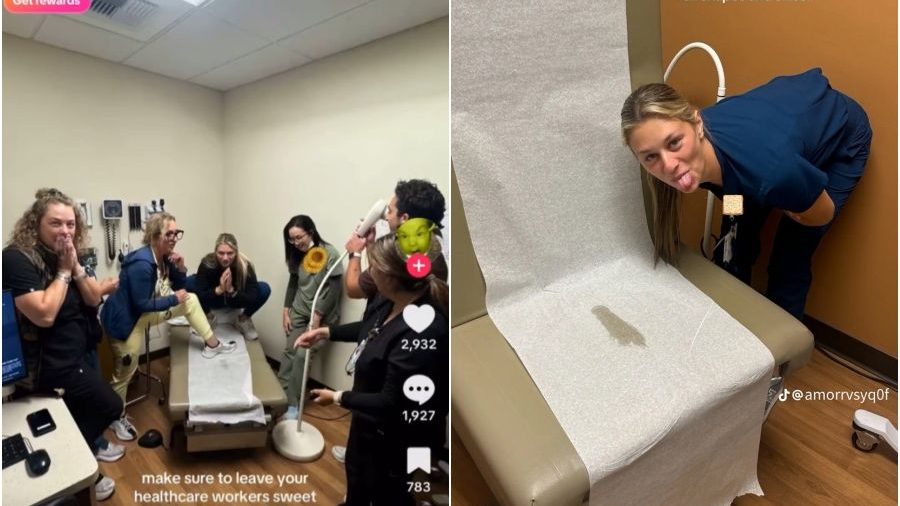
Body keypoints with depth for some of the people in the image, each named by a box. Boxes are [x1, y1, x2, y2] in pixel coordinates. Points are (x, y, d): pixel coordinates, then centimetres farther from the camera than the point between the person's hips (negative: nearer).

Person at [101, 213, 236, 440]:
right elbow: (142, 305, -29)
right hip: (125, 319, -8)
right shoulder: (142, 263, -31)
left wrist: (180, 268, -14)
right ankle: (118, 418, 27)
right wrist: (174, 299, -19)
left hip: (145, 313, 8)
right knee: (125, 372, 4)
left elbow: (180, 289, 3)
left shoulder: (165, 257, -5)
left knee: (191, 300, 3)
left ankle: (212, 344, 12)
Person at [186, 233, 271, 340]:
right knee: (189, 283, -28)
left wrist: (231, 290, -45)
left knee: (264, 289, -28)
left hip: (236, 300, 0)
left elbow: (253, 298, -32)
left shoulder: (245, 265, -29)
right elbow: (198, 295, -29)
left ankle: (244, 319, 0)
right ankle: (206, 317, 0)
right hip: (214, 299, 0)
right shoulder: (207, 263, -28)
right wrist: (219, 289, -44)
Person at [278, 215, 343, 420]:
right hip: (299, 310, 6)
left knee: (302, 355, -9)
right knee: (288, 351, 2)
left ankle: (293, 404, 4)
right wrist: (286, 311, 5)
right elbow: (293, 283, 12)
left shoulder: (329, 253, -16)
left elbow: (334, 289, -17)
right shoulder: (297, 254, 5)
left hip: (322, 313, -6)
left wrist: (317, 316, -17)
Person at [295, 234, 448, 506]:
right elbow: (369, 330, 11)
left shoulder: (423, 332, -41)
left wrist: (337, 398, -17)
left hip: (399, 437, -9)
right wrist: (325, 332, 6)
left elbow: (391, 403, -29)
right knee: (356, 471, 36)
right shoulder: (390, 299, -13)